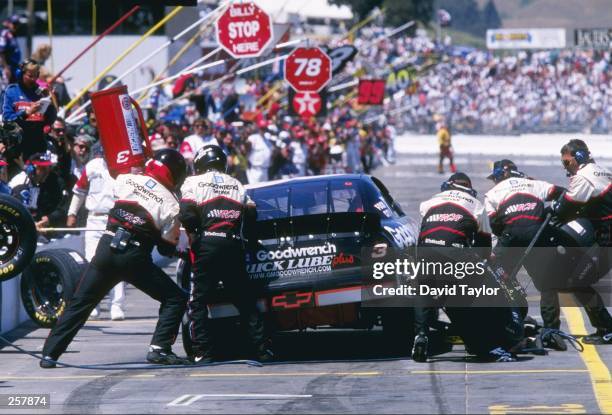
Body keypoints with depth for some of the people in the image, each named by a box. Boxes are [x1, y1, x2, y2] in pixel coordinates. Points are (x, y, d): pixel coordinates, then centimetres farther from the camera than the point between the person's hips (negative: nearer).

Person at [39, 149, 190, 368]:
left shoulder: (126, 180, 4)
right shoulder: (171, 204, -3)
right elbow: (167, 249, 1)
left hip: (107, 248, 4)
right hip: (135, 258, -4)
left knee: (80, 302, 15)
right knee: (175, 299, 10)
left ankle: (50, 353, 12)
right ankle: (159, 349, -1)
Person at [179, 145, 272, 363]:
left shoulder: (193, 183, 5)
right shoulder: (236, 185, 20)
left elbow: (187, 216, -7)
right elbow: (251, 212, 13)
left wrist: (193, 235, 8)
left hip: (208, 245, -4)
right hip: (234, 245, 4)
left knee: (198, 301, 2)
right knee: (244, 300, 11)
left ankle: (203, 351, -5)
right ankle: (262, 349, 8)